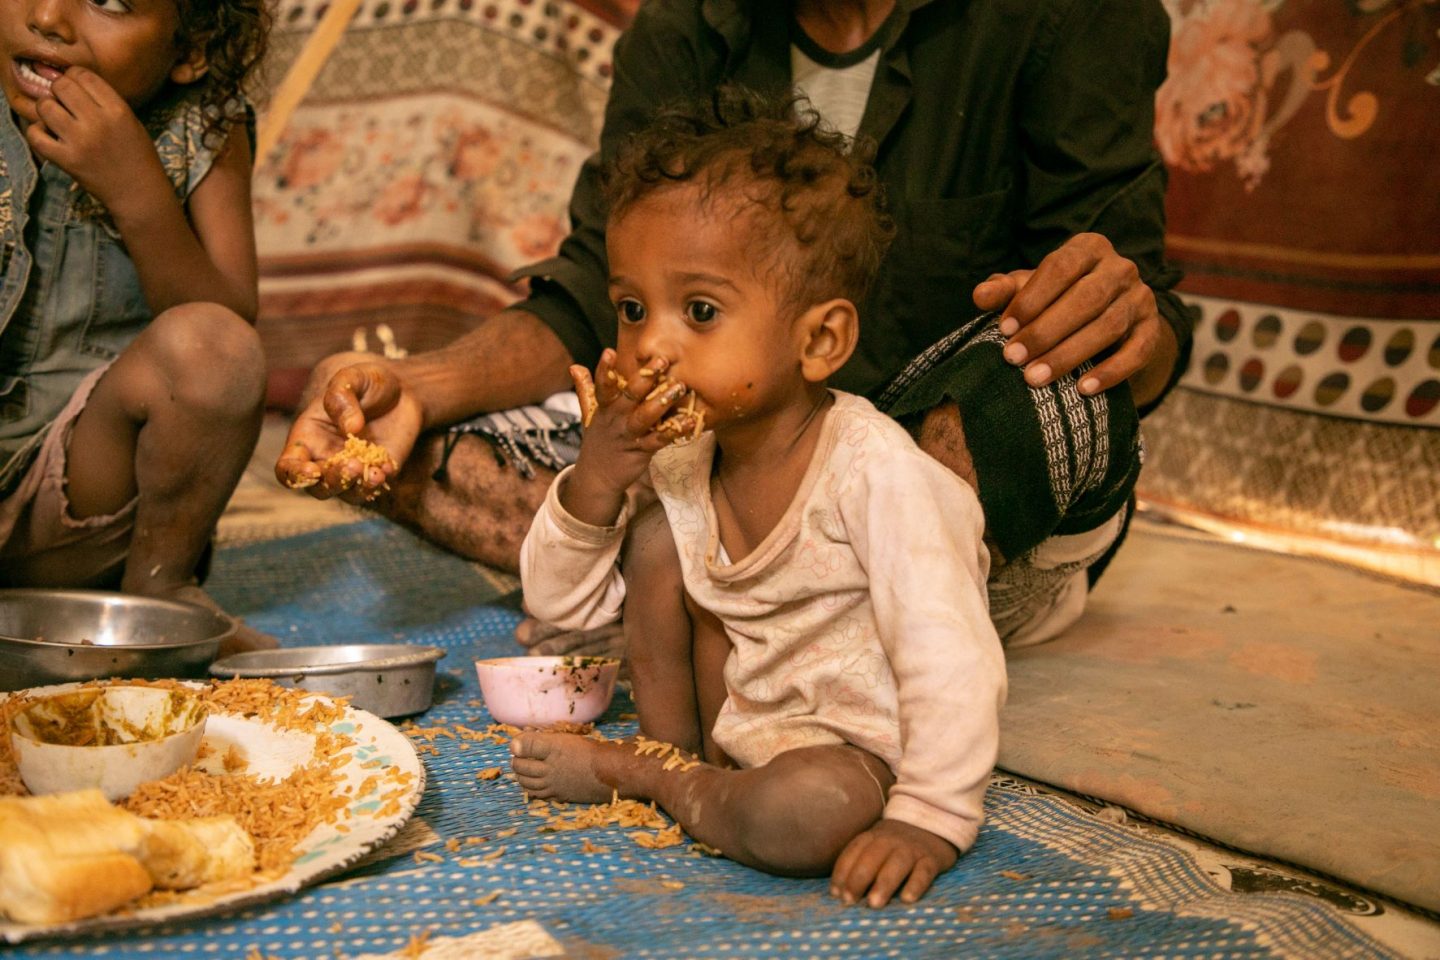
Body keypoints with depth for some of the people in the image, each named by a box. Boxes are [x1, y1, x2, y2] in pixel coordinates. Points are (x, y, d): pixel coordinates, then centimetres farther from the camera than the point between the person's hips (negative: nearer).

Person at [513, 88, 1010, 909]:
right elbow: (560, 603, 1)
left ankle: (630, 774, -6)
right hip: (738, 711, 6)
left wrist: (929, 822, -35)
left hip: (857, 747, -6)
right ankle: (679, 755, 7)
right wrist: (593, 480, -16)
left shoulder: (873, 470, -27)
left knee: (803, 812, -38)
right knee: (655, 530, -7)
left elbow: (950, 661, -30)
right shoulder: (677, 456, -5)